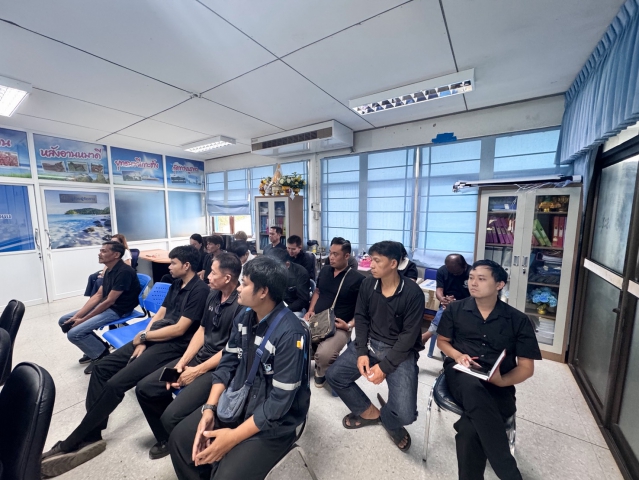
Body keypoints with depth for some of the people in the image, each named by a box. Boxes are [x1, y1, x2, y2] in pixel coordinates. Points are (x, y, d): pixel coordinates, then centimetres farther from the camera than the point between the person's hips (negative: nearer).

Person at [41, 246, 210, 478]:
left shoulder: (200, 290, -16)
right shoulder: (176, 284, 13)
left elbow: (179, 329, -19)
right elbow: (159, 315, 14)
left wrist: (143, 337, -7)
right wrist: (142, 341, -1)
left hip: (174, 345, -9)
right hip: (153, 337, 9)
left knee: (116, 384, -16)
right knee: (101, 368, 1)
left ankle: (71, 443, 4)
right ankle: (91, 437, 6)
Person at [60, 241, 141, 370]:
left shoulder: (124, 272, -23)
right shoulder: (109, 270, 7)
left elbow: (109, 301, -21)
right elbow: (98, 296, 8)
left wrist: (83, 320, -12)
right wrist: (76, 316, 0)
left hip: (118, 310, -10)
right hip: (105, 305, 10)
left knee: (74, 333, -19)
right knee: (64, 321, 13)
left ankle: (102, 355, 4)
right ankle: (95, 348, 20)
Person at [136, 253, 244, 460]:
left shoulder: (241, 305, -23)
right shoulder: (213, 295, 4)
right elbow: (201, 331, 10)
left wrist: (196, 371, -14)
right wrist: (182, 363, 1)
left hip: (221, 368, -8)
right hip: (199, 357, 9)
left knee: (172, 416, -20)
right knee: (144, 388, 7)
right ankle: (167, 439, 30)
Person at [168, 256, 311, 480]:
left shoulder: (290, 334, -29)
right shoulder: (244, 318, -5)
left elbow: (279, 402, -25)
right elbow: (227, 364, 2)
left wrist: (234, 437, -20)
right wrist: (209, 408, -8)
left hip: (274, 422, -6)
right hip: (236, 401, 7)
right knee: (180, 438, 3)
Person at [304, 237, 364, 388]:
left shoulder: (358, 279, -8)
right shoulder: (324, 270, 9)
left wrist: (349, 325, -17)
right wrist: (310, 310, 6)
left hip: (339, 327, -5)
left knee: (324, 354, -31)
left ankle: (322, 371, 7)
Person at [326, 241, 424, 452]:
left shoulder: (413, 293, -18)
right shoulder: (367, 285, -5)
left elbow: (409, 335, -16)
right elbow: (361, 318, 1)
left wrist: (385, 366, -19)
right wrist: (361, 352, -10)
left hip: (401, 351, -4)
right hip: (369, 344, 4)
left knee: (405, 414, -17)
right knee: (333, 375, -3)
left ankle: (387, 419, 23)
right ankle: (370, 412, 21)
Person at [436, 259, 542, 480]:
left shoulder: (518, 320, 0)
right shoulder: (455, 309, 2)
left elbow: (526, 367, 2)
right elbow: (442, 341, 14)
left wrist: (502, 381, -17)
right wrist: (458, 355, -8)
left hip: (498, 386, 0)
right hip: (461, 376, 1)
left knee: (469, 430, -33)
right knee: (473, 387, -39)